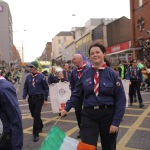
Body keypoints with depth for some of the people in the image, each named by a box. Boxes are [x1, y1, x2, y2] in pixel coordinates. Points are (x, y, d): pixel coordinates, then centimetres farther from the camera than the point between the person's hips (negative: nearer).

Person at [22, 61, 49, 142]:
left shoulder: (41, 76, -9)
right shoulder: (28, 77, 2)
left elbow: (46, 88, -3)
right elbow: (25, 88, 9)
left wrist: (45, 99, -4)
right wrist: (24, 98, -1)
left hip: (39, 98, -4)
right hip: (31, 98, 4)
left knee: (36, 115, -8)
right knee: (34, 115, 14)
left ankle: (36, 134, 1)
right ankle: (40, 127, 39)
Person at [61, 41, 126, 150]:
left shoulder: (113, 74, -7)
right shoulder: (85, 74, -1)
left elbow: (120, 100, -8)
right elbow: (76, 94, 8)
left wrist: (116, 122, -11)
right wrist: (67, 108, 0)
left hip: (108, 114, 0)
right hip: (88, 114, 1)